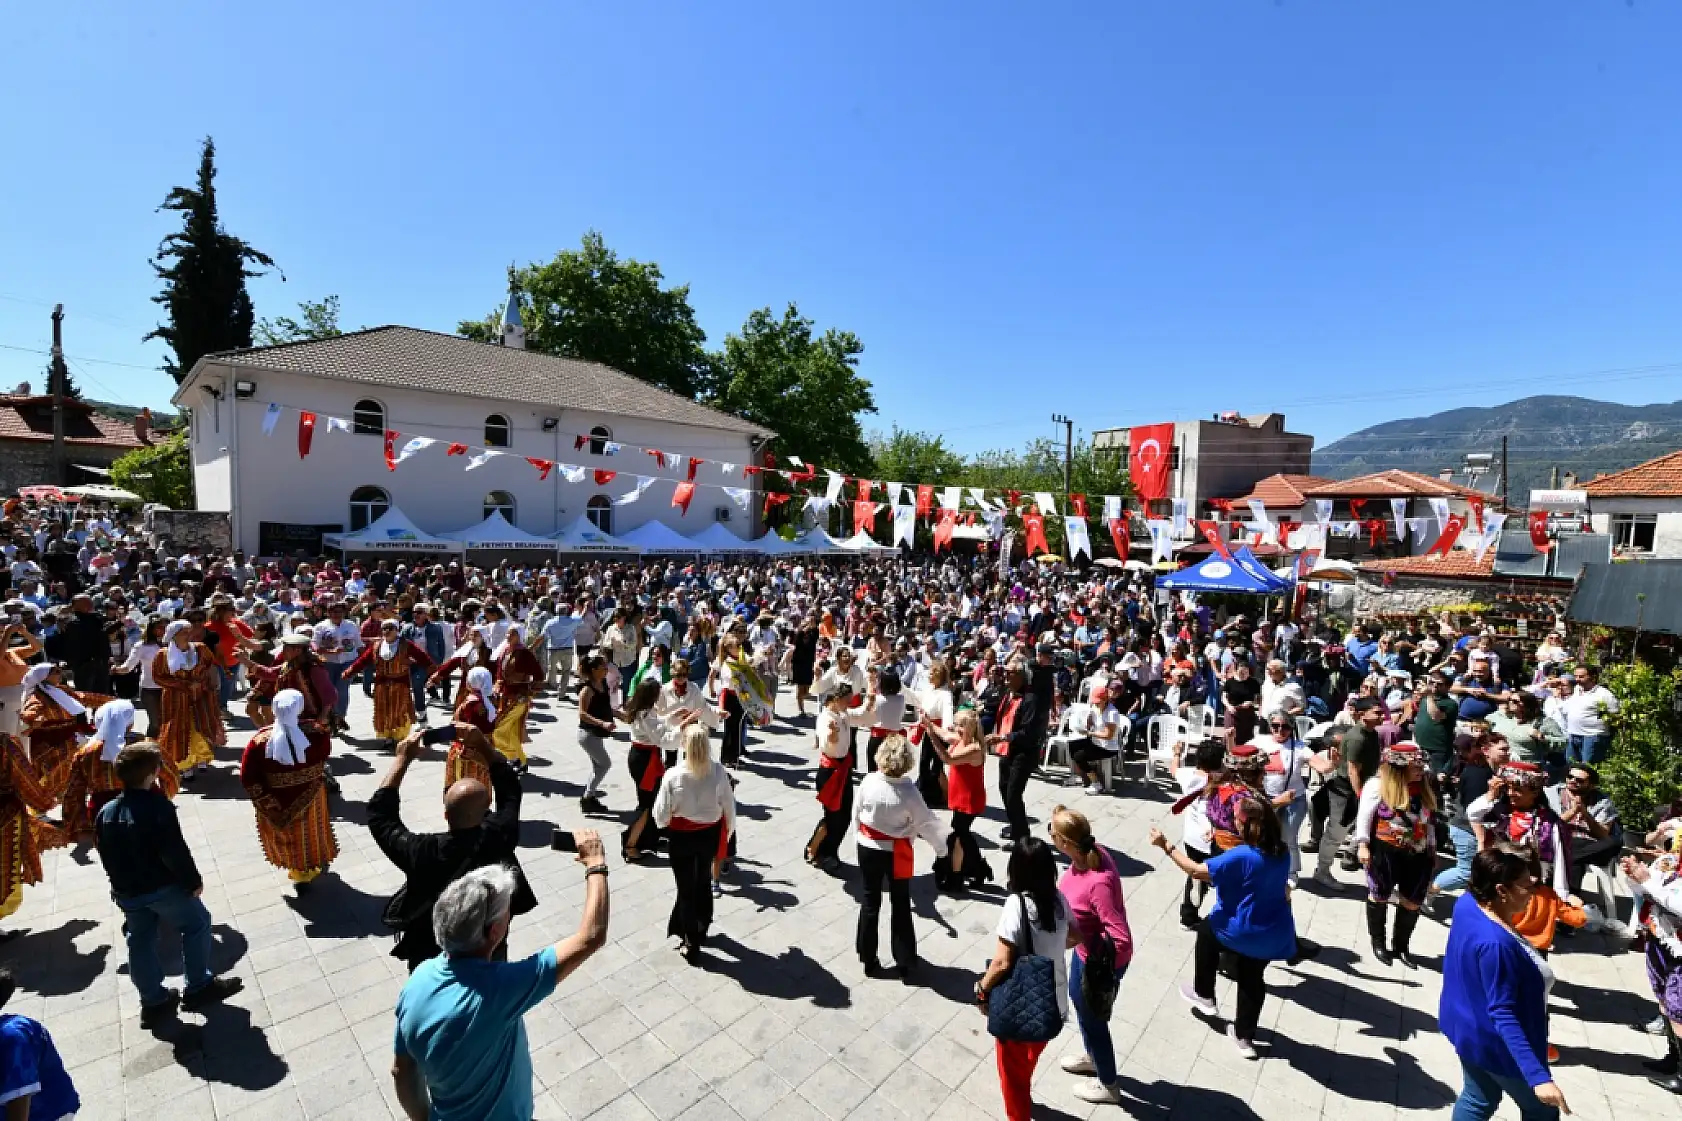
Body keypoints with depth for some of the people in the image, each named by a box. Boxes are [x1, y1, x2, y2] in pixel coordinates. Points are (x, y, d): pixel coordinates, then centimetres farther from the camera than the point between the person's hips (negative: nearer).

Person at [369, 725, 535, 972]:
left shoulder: (422, 853, -33)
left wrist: (402, 758, -18)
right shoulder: (500, 838, -29)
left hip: (429, 957, -1)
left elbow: (379, 815, -17)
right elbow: (510, 787, -11)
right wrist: (483, 744, -16)